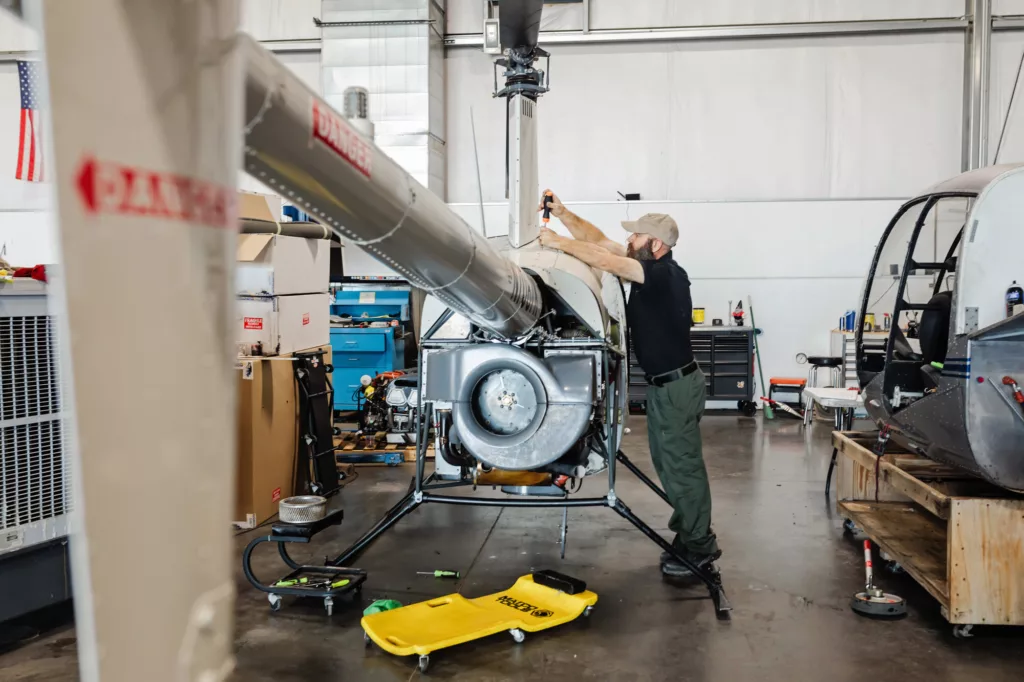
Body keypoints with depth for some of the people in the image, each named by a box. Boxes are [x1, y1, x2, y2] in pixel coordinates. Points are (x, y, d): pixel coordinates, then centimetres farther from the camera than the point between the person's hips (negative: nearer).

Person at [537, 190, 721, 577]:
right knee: (667, 462, 18)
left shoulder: (667, 276, -21)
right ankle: (688, 534, 31)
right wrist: (563, 214, 0)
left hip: (677, 385, -10)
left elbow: (605, 261, -29)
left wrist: (558, 242, -20)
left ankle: (698, 549, 10)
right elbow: (600, 241, 8)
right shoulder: (649, 270, 5)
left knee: (682, 465, -1)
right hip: (661, 383, 10)